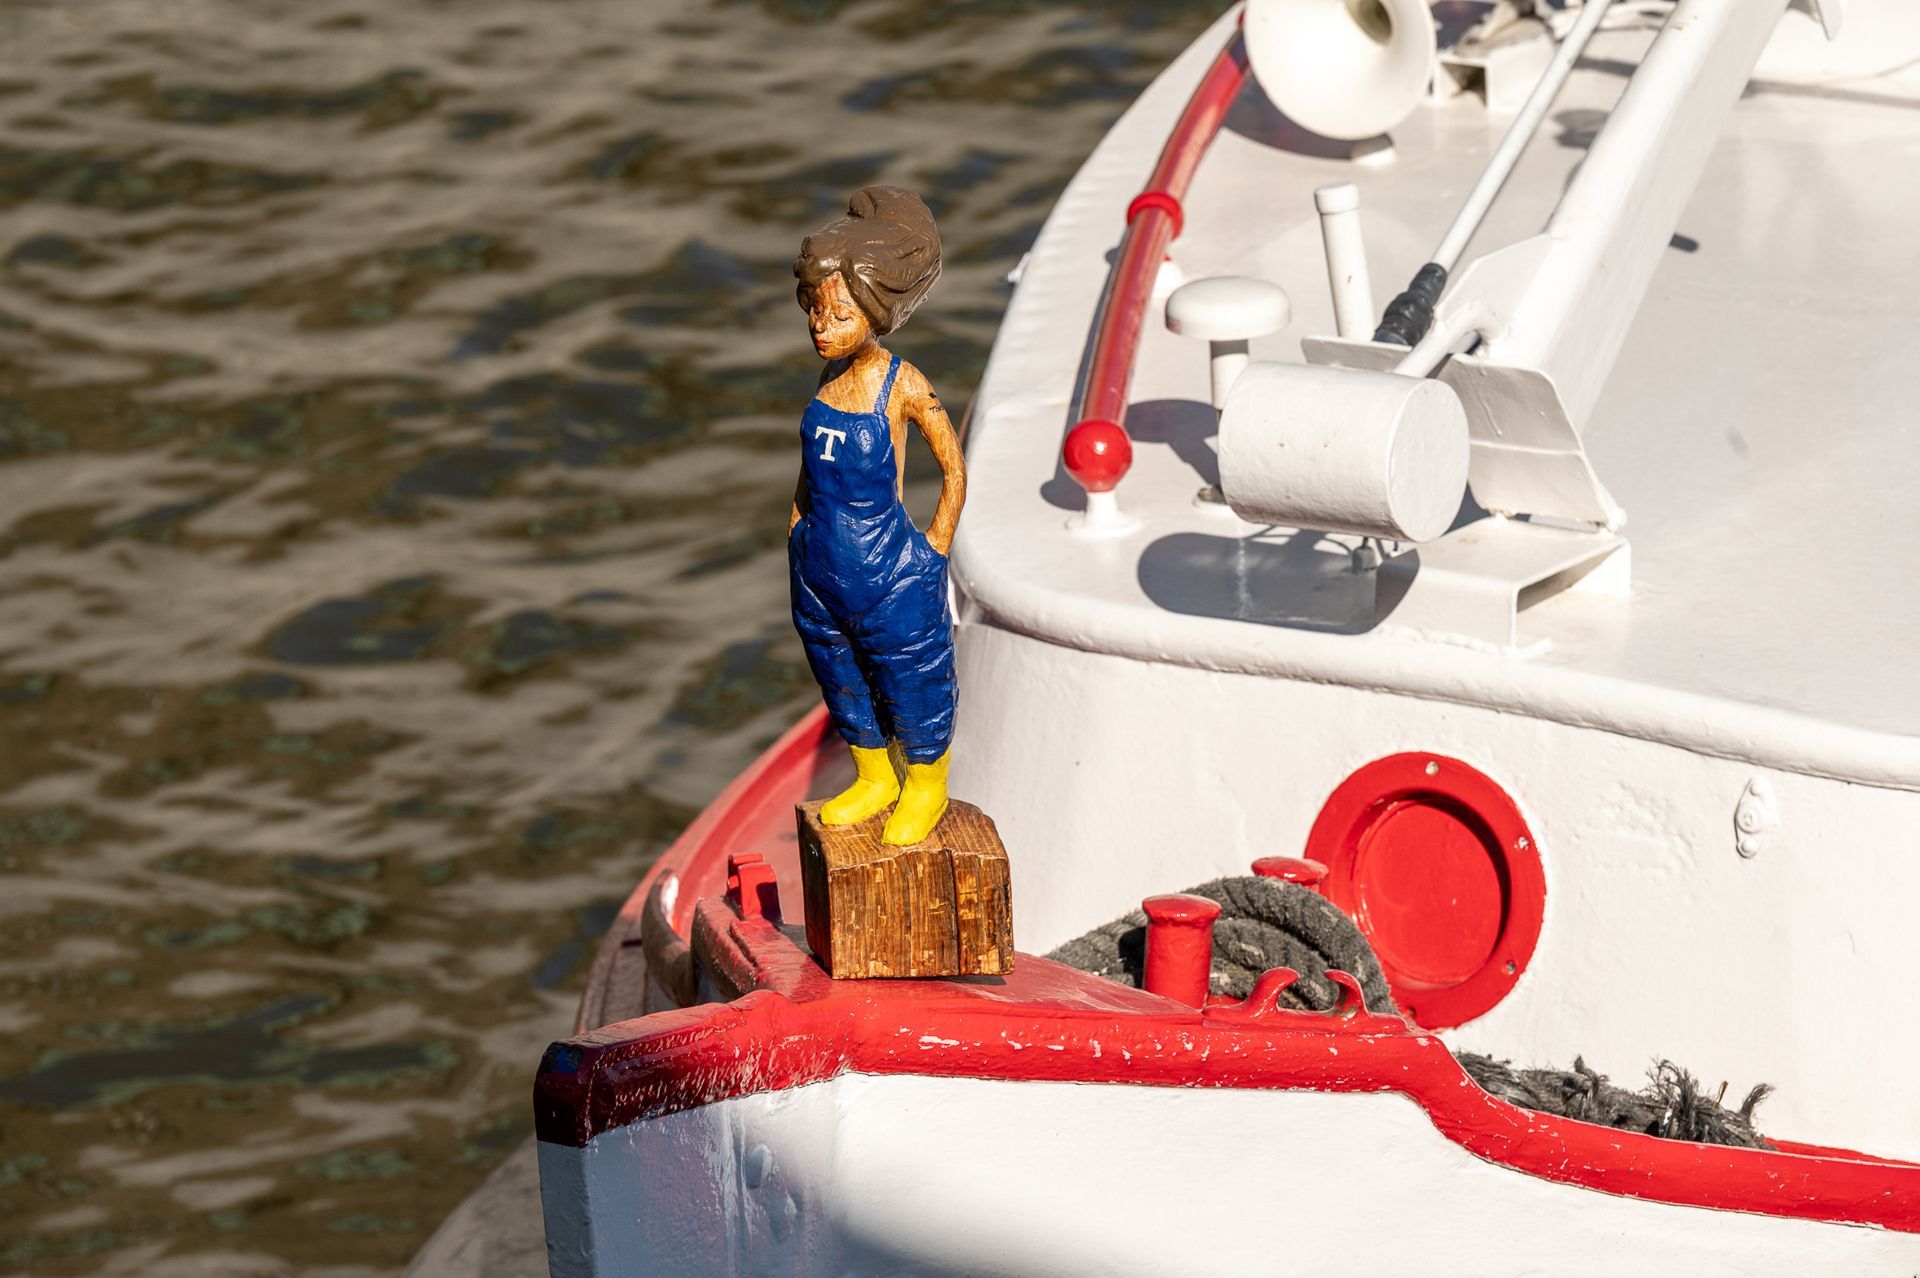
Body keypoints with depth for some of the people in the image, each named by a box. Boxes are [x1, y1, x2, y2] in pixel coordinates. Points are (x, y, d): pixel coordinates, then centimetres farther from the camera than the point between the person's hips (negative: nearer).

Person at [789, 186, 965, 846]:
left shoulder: (901, 384, -20)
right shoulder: (830, 374, -2)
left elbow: (954, 469, -12)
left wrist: (934, 550, -8)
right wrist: (798, 527, 11)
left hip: (888, 569, -6)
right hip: (819, 564, 6)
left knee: (910, 681, 12)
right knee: (843, 679, 21)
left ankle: (927, 787, 35)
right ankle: (874, 779, 43)